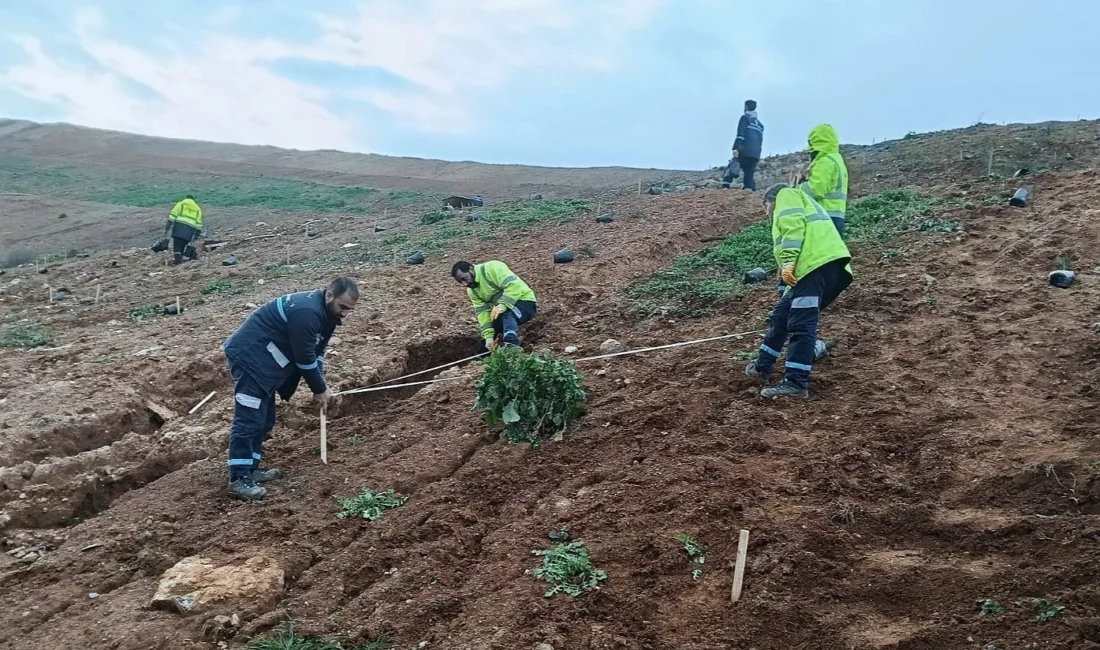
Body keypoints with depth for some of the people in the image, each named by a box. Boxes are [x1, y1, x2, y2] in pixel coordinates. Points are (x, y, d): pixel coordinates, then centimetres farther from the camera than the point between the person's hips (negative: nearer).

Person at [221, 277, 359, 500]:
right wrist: (320, 389, -7)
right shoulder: (307, 312, -26)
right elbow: (304, 358, -20)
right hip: (249, 355, -11)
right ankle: (238, 479, -11)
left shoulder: (326, 312, 5)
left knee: (264, 420, 14)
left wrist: (320, 385, 5)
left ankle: (250, 468, 23)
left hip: (263, 358, 11)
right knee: (249, 419, -13)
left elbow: (315, 351, 14)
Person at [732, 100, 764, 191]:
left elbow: (741, 134, -9)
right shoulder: (759, 123, 28)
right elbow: (760, 140, 24)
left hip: (745, 152, -7)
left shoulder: (745, 117, 5)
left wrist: (736, 148, -17)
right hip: (756, 154, 7)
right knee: (750, 174, 7)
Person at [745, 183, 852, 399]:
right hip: (827, 266, 10)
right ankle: (762, 367, 26)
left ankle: (796, 383, -15)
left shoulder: (786, 195, 16)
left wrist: (788, 262, -17)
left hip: (817, 263, -10)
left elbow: (794, 226, -8)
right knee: (782, 314, 18)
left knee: (800, 325, -12)